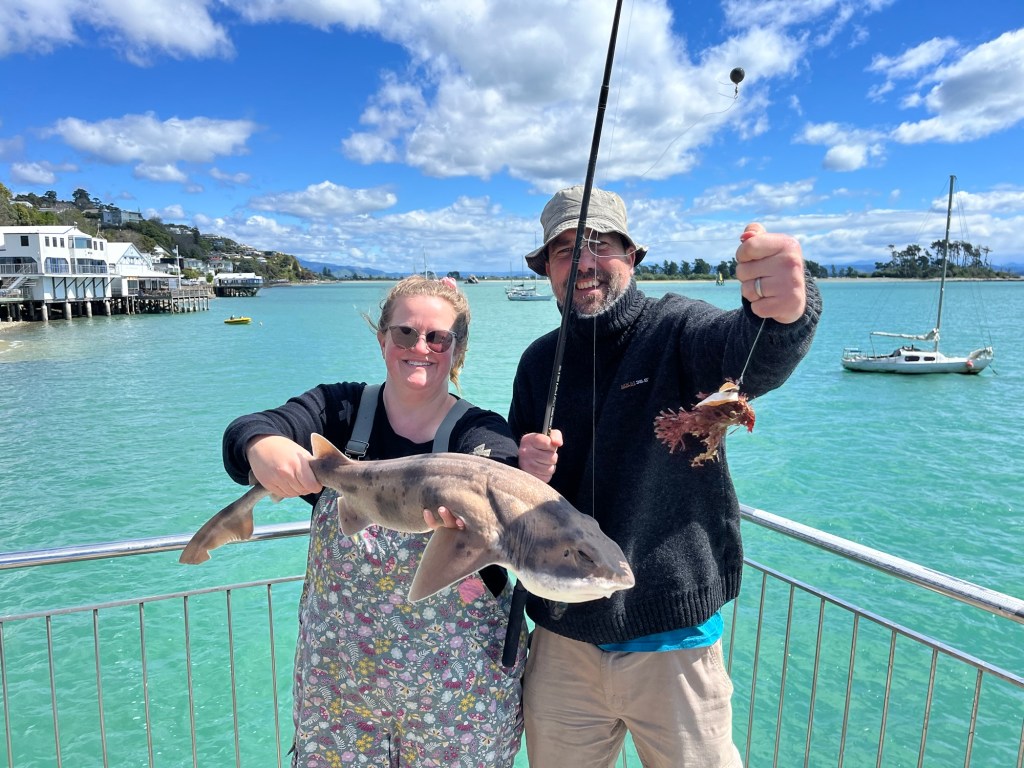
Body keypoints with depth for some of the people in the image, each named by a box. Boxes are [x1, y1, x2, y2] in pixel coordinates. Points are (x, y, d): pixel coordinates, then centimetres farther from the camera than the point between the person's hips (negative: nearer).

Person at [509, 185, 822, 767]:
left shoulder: (676, 329, -11)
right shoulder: (539, 361, 3)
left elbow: (753, 360, -34)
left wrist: (782, 313, -56)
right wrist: (522, 474, -15)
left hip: (671, 639, -3)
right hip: (562, 642, 4)